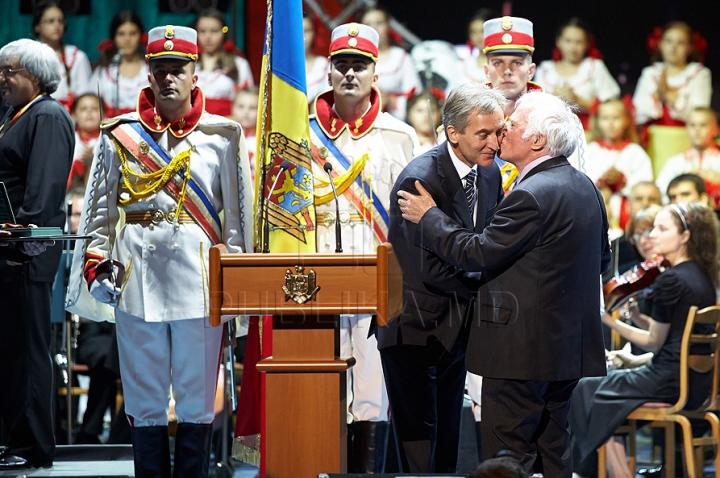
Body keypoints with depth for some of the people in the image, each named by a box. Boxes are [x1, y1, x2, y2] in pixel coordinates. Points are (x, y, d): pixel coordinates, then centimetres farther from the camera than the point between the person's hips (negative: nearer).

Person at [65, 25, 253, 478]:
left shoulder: (222, 135, 7)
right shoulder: (121, 134, 9)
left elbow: (238, 213, 6)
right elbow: (101, 207, 10)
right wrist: (97, 264, 0)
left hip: (199, 275, -1)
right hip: (138, 274, 1)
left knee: (198, 397, 2)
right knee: (145, 399, 4)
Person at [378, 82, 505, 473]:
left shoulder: (489, 173, 2)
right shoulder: (419, 180, -22)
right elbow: (432, 269, -23)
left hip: (457, 329, 8)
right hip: (417, 328, -8)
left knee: (448, 440, 14)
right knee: (418, 440, -3)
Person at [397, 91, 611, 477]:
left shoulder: (531, 196, -20)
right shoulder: (585, 187, 9)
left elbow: (477, 254, -18)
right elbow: (601, 259, 19)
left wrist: (429, 217, -6)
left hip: (523, 351, -9)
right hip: (570, 343, 9)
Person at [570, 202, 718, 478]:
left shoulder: (670, 280, -17)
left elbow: (654, 341, -11)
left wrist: (610, 321, -5)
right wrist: (638, 360, 13)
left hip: (672, 382, -9)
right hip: (697, 384, 9)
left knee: (587, 392, 6)